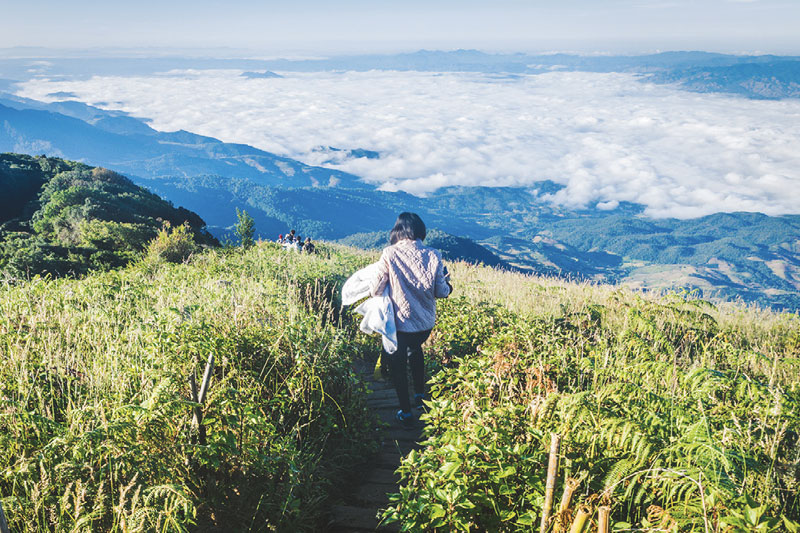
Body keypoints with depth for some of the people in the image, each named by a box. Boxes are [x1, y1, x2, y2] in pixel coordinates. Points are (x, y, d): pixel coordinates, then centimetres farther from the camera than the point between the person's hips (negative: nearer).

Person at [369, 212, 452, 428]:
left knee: (398, 364, 19)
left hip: (400, 323, -3)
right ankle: (420, 396, 43)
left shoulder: (390, 254, -16)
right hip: (426, 322, 4)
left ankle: (406, 414, 26)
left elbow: (375, 290, -13)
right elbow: (442, 292, -5)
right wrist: (447, 282, 17)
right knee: (415, 350, 34)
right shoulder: (433, 256, -9)